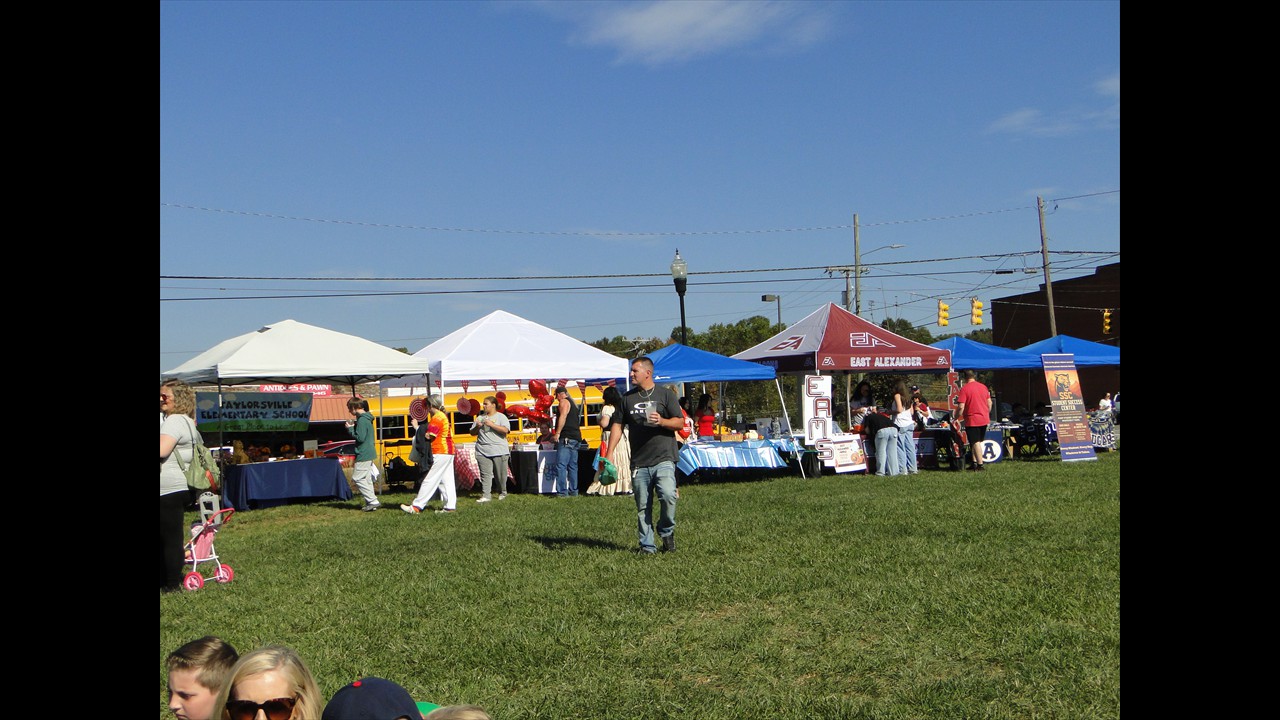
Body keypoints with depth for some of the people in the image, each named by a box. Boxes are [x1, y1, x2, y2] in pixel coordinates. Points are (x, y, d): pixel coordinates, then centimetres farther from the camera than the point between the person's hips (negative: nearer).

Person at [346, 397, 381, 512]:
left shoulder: (362, 420, -17)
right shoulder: (366, 418, 14)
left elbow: (360, 437, -21)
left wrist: (350, 429, -11)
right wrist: (353, 426, 11)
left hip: (363, 455, -10)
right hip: (368, 454, 10)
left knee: (357, 478, -7)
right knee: (366, 479, 12)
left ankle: (373, 501, -9)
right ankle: (371, 502, 13)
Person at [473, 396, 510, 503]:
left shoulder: (501, 417, 2)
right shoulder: (480, 417, 15)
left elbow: (505, 430, -15)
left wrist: (491, 424, -15)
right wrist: (477, 427, -3)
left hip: (499, 451, -3)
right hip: (483, 452, 3)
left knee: (500, 474, 3)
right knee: (485, 474, -4)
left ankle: (502, 493, 23)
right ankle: (486, 495, -5)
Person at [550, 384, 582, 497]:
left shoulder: (564, 402, -2)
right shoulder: (573, 403, 25)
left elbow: (563, 416, -18)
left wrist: (557, 433, -22)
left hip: (567, 438, -10)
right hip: (576, 437, 10)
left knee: (561, 465, -13)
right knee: (572, 466, 11)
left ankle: (562, 492, -19)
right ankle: (573, 491, 12)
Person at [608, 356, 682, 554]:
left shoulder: (665, 395, 6)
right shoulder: (628, 398, 14)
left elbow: (680, 422, 4)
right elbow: (617, 425, 14)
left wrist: (661, 421, -15)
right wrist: (610, 452, 4)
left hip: (663, 458, -3)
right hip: (638, 462, 3)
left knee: (668, 495, -22)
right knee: (642, 506, 4)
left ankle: (666, 532, 3)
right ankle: (647, 546, 14)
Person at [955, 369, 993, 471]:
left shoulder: (964, 389, -12)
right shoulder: (983, 387, 6)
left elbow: (961, 407, -17)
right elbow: (989, 403, 12)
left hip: (972, 420, -6)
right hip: (984, 419, 6)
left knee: (975, 443, -3)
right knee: (978, 442, 15)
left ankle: (980, 464, -5)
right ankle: (975, 462, 18)